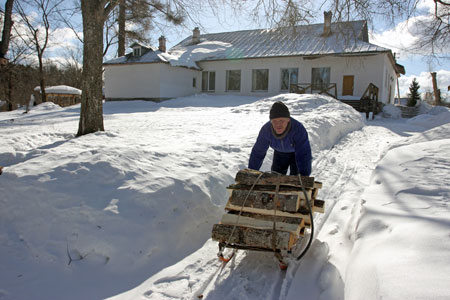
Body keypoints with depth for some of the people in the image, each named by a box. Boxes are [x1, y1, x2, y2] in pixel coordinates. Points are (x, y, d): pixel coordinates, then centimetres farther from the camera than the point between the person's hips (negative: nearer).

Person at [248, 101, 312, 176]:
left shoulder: (298, 129, -41)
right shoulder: (266, 129, -30)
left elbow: (304, 155, -42)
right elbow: (258, 152, -19)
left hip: (298, 152, -3)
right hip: (280, 153, 3)